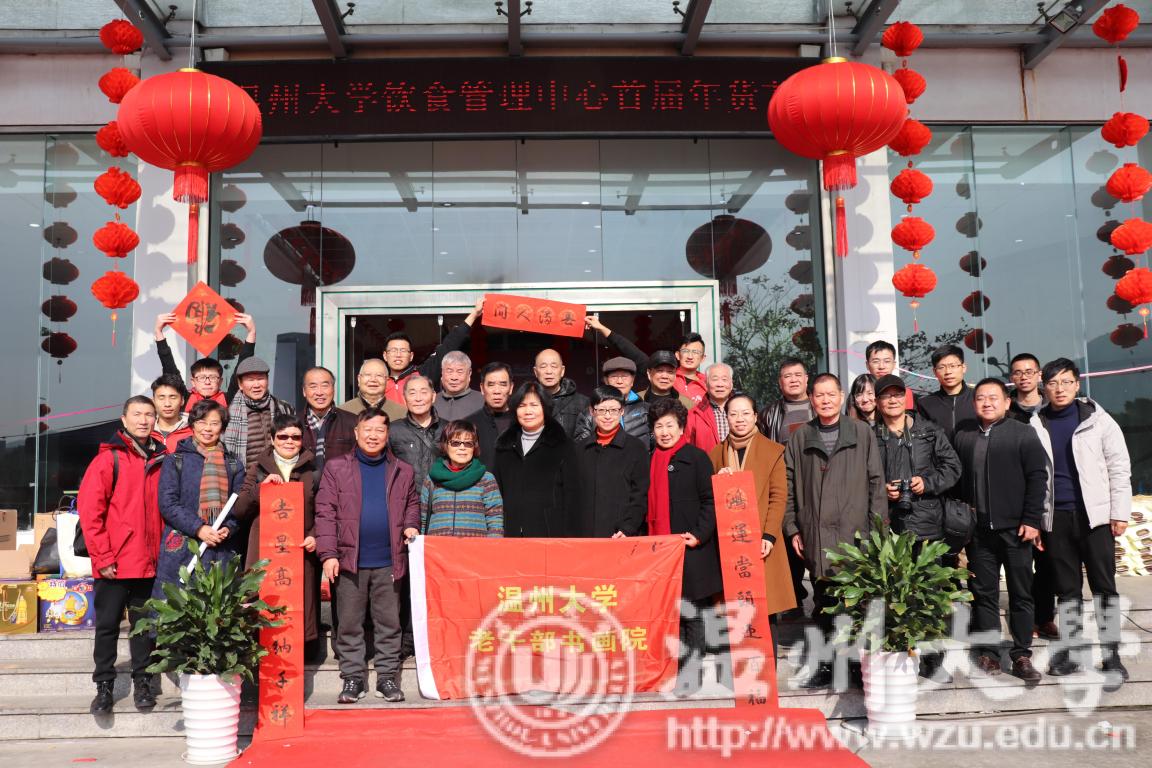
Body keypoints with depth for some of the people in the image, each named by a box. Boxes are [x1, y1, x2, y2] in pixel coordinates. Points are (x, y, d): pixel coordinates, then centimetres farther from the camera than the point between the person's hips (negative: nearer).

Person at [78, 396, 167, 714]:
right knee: (108, 624, 7)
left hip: (149, 561, 4)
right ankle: (104, 685, 18)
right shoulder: (108, 458, -5)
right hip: (114, 563, -4)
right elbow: (89, 508, -8)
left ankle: (142, 681, 22)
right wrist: (102, 556, -11)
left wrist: (163, 551, 5)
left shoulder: (160, 460, 8)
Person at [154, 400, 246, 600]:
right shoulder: (175, 460, 7)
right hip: (182, 550, -2)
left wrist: (229, 528, -10)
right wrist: (198, 528, -13)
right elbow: (167, 503, -2)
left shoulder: (233, 464, 15)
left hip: (223, 550, 2)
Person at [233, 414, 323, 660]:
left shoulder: (313, 470, 12)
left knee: (300, 603, -4)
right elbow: (239, 510, 4)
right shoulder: (258, 469, 13)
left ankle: (303, 651, 4)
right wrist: (261, 486, -10)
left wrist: (315, 536, -8)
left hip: (301, 551, 0)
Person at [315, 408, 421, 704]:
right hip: (350, 560, -1)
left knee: (389, 623, 7)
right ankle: (352, 678, 17)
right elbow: (326, 512, -1)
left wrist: (410, 524, -2)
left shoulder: (402, 471, 9)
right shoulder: (336, 468, 3)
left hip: (389, 561, 1)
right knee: (349, 624, 6)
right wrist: (328, 553, -8)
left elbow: (412, 503, 19)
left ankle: (387, 677, 16)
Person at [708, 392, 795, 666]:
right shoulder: (716, 453, 14)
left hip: (761, 542, -2)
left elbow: (779, 497, 0)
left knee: (766, 610, -5)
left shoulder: (773, 451, 6)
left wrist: (769, 535, -10)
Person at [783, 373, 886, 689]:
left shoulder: (862, 433, 5)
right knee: (824, 603, 7)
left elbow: (876, 483, 4)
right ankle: (828, 665, 18)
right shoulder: (799, 438, 9)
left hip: (855, 534, -1)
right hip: (816, 537, 2)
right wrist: (792, 529, 4)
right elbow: (790, 488, 10)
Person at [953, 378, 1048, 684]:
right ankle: (988, 653, 14)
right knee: (983, 593, 6)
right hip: (979, 531, 2)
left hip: (1015, 529, -2)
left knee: (1021, 594, 4)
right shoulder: (962, 436, 9)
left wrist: (1031, 520, -11)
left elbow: (1037, 478, -4)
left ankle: (1022, 655, 12)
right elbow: (955, 479, 9)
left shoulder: (1023, 434, 1)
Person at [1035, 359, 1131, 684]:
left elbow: (1119, 467, -1)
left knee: (1103, 585, 2)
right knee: (1066, 587, 9)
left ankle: (1111, 654, 8)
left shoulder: (1097, 419, 0)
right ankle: (1073, 650, 18)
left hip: (1094, 514, -2)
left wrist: (1120, 513, -6)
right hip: (1055, 517, 2)